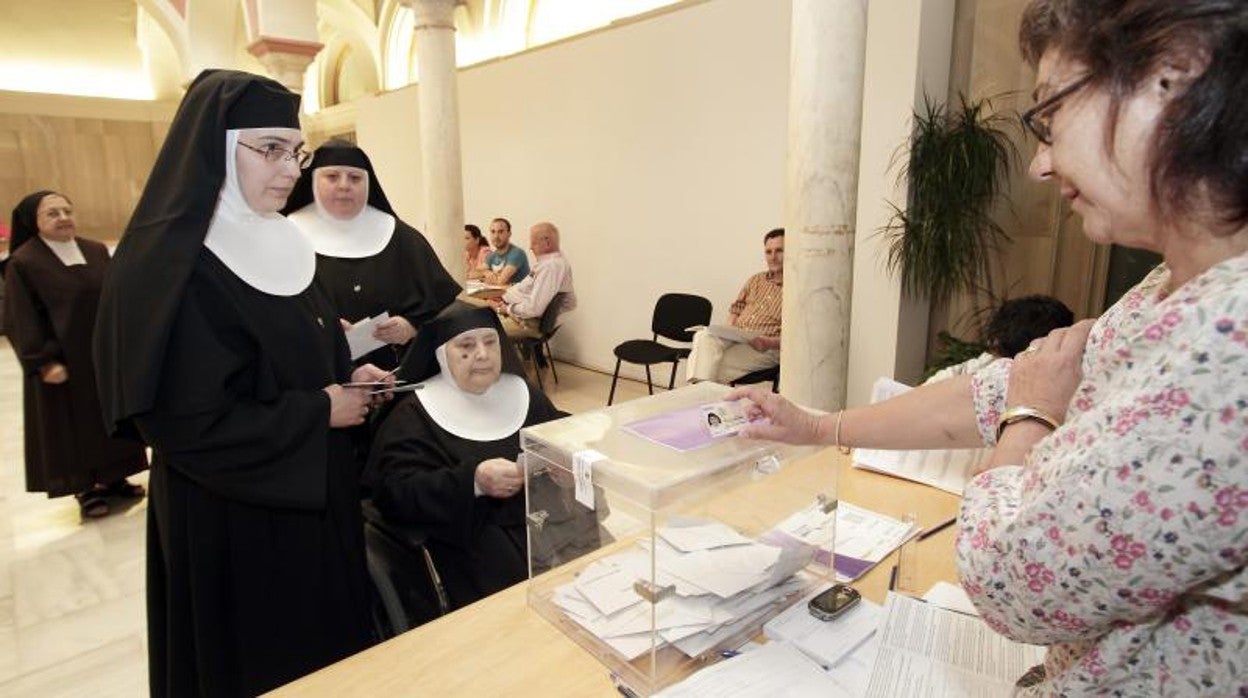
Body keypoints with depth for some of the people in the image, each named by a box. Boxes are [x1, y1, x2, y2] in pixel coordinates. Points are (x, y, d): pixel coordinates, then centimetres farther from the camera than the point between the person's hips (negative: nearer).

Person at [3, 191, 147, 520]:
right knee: (74, 425, 5)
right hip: (62, 360, -5)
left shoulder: (97, 251, 5)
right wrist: (43, 361, -17)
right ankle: (86, 490, 17)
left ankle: (113, 478, 27)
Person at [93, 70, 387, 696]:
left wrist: (346, 378, -2)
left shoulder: (276, 243, 5)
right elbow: (187, 425, -26)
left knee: (326, 646, 23)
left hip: (310, 494, 8)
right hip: (232, 516, -8)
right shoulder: (172, 265, -22)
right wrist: (320, 412, -19)